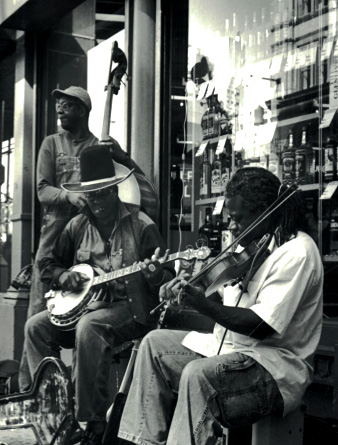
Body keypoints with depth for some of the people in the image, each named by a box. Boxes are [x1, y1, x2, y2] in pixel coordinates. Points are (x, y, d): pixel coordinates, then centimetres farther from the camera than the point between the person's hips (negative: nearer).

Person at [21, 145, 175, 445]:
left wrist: (155, 274, -30)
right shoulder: (78, 226, 10)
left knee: (89, 327, -35)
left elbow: (167, 278, -6)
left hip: (130, 308, -6)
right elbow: (48, 264, 19)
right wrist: (64, 277, -3)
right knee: (36, 326, -14)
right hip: (84, 304, 6)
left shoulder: (140, 226, -4)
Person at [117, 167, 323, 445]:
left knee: (198, 375, -34)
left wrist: (202, 304, -27)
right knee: (154, 343, 5)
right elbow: (224, 302, 17)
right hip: (230, 347, 10)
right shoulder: (251, 246, 12)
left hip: (276, 367, -10)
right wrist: (197, 289, -3)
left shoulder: (296, 252, -18)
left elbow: (262, 326, -25)